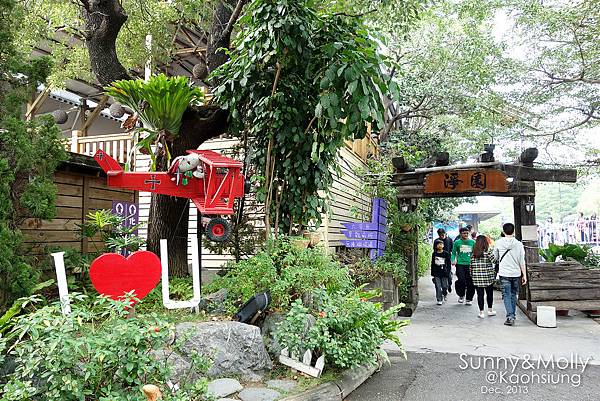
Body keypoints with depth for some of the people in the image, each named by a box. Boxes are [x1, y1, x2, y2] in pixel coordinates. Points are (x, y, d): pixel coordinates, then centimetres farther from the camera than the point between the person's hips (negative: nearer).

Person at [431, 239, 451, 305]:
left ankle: (444, 296, 33)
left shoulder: (446, 254, 1)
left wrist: (448, 272, -3)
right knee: (438, 287, -2)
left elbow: (448, 264, 4)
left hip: (444, 273, -1)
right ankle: (439, 300, 6)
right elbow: (432, 264, 10)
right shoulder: (434, 254, 5)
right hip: (437, 273, 1)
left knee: (445, 287, 3)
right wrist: (432, 273, 9)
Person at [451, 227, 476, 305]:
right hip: (460, 264, -2)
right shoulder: (457, 242, 4)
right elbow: (453, 252, 6)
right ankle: (461, 295, 14)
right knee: (461, 281, -11)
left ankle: (469, 299, 14)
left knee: (470, 282, 0)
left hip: (470, 264, 2)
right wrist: (453, 260, -9)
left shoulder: (472, 242, 9)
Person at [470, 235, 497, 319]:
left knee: (480, 294, 5)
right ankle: (490, 310, 25)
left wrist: (472, 274, 13)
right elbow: (494, 260, -12)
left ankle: (481, 312, 7)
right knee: (489, 293, 14)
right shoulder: (488, 250, -7)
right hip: (488, 276, -2)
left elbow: (471, 264, 5)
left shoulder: (474, 252, 3)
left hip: (476, 276, 2)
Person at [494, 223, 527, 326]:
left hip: (504, 273, -2)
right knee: (514, 294, 17)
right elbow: (522, 261, -2)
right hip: (516, 273, 2)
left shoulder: (498, 243, -4)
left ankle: (510, 317, -12)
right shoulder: (518, 244, -5)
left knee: (506, 295, 0)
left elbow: (496, 258, 10)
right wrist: (524, 275, 3)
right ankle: (512, 315, 26)